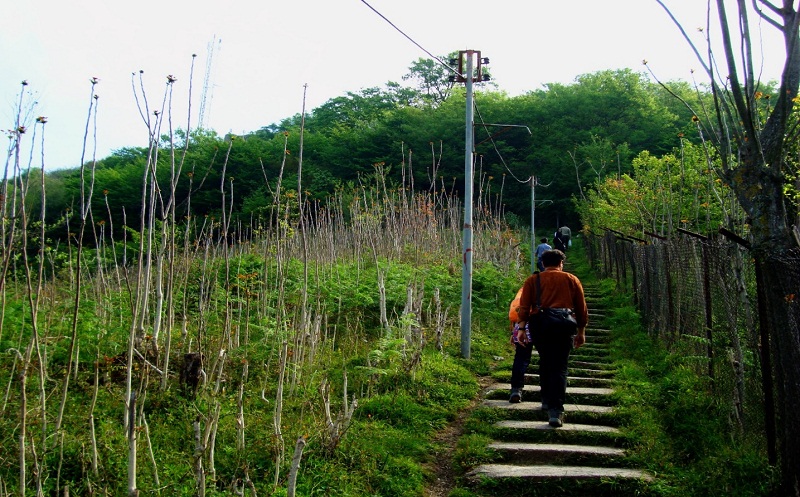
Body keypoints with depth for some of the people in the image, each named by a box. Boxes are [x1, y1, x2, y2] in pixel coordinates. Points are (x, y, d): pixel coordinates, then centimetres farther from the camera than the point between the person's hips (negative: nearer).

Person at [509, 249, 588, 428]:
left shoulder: (533, 280, 9)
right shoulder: (572, 280, 10)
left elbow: (524, 307, -1)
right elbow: (581, 309, 11)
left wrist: (521, 328, -4)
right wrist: (581, 331, 19)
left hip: (539, 327, 1)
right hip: (564, 328, -1)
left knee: (545, 364, 20)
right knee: (559, 368, -2)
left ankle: (547, 401, 29)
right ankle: (555, 410, -12)